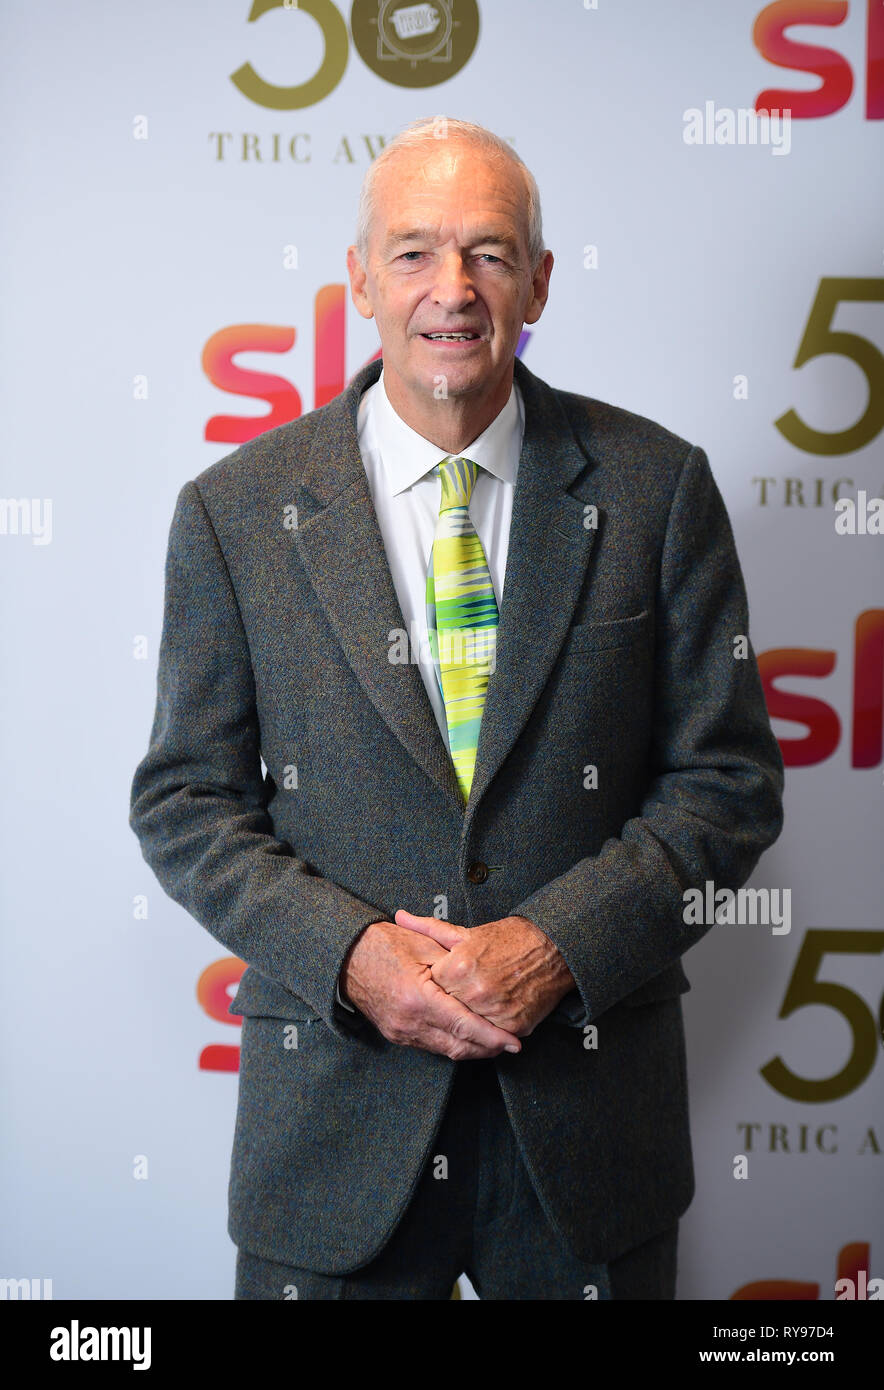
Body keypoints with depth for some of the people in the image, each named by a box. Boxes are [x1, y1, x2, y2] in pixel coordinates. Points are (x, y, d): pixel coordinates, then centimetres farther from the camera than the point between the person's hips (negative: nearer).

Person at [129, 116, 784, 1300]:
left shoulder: (656, 486, -2)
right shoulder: (236, 511, -2)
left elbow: (729, 779, -1)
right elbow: (185, 802, 1)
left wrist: (557, 944, -14)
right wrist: (350, 954, -14)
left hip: (591, 1104, 1)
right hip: (336, 1104, 0)